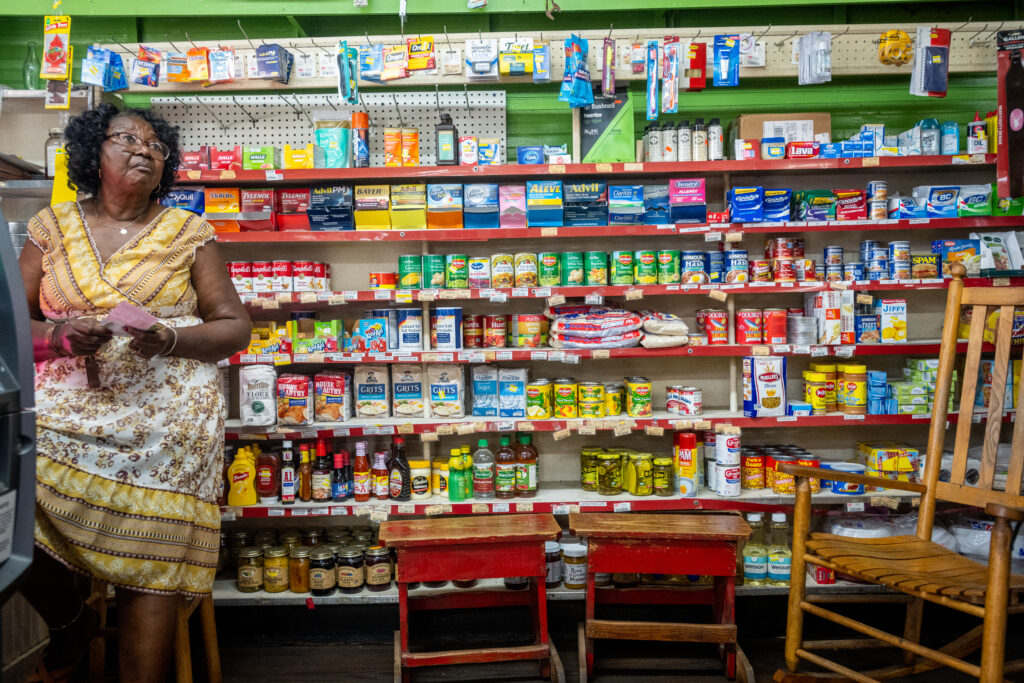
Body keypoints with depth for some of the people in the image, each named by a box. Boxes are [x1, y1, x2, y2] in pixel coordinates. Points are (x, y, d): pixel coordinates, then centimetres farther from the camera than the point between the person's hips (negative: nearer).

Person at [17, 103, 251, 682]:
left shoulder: (188, 232, 9)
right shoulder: (52, 227, 14)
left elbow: (235, 326, 7)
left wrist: (171, 340, -12)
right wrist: (60, 336, -9)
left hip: (165, 412, -2)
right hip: (66, 403, 2)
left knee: (151, 563, -13)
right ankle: (70, 619, 12)